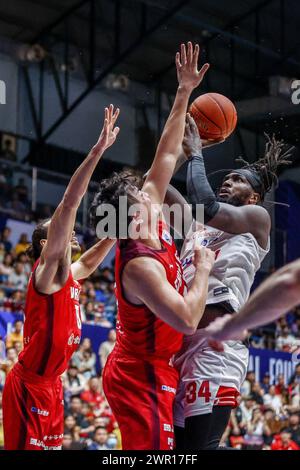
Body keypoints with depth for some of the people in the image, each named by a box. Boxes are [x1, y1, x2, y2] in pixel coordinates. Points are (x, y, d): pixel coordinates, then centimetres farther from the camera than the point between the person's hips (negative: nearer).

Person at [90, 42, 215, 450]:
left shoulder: (149, 226, 1)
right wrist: (203, 269, -14)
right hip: (143, 380, -10)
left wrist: (184, 93, 8)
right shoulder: (140, 266, -24)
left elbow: (166, 157, 7)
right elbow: (187, 320, -29)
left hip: (137, 371, 10)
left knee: (142, 450, 11)